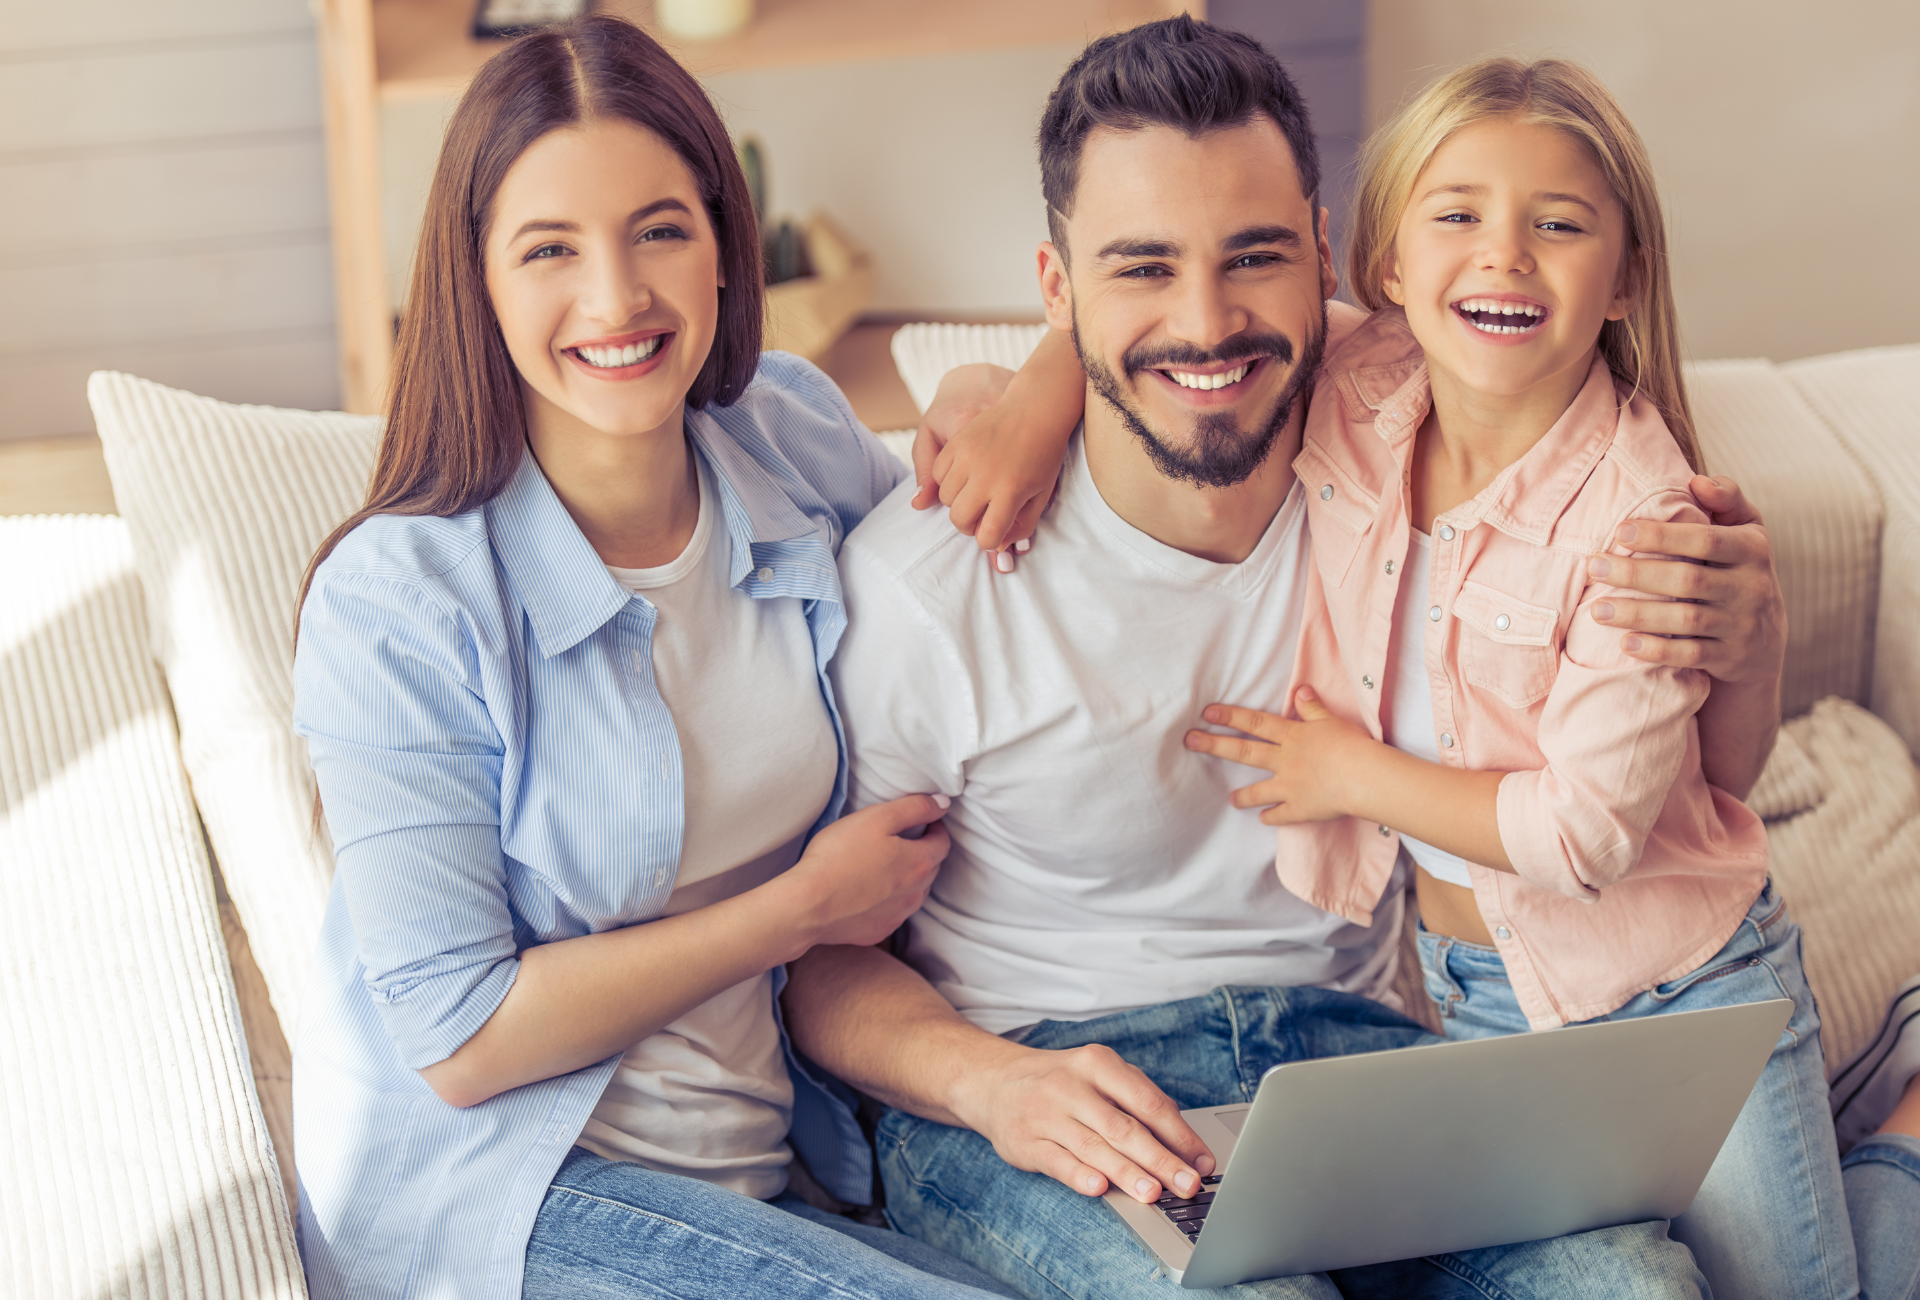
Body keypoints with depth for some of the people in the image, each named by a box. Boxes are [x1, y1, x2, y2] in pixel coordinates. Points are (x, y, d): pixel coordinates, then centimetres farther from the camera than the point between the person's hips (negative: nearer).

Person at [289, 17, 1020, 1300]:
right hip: (490, 1189, -5)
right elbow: (459, 1039, -15)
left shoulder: (798, 437, 1)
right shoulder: (395, 602, -16)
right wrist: (803, 907, -11)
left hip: (758, 1171, 6)